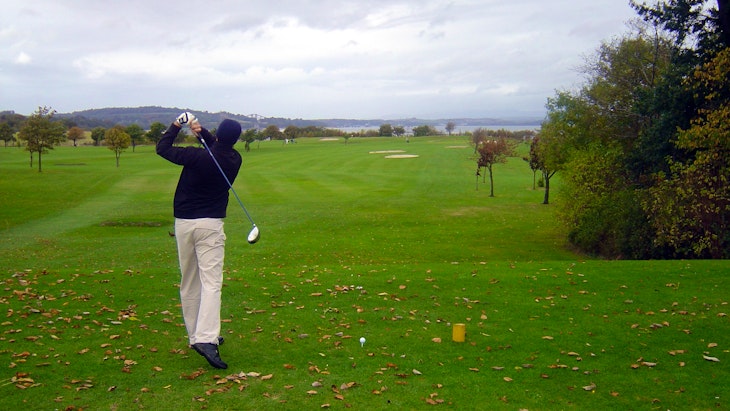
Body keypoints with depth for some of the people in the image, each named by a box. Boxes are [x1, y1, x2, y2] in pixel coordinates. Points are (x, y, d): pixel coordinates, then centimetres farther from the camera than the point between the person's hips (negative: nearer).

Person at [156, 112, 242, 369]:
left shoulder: (198, 157, -11)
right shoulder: (234, 160, -2)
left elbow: (162, 148, 2)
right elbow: (220, 148, 21)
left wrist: (176, 126, 12)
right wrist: (201, 132, 7)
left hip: (183, 223, 1)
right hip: (211, 225, -1)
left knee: (189, 283, 13)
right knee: (211, 282, -8)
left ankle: (196, 336, 21)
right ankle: (206, 338, -23)